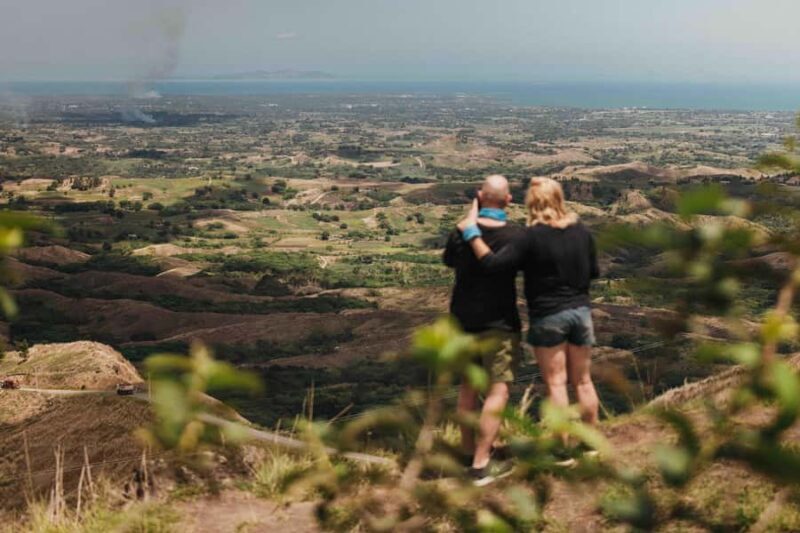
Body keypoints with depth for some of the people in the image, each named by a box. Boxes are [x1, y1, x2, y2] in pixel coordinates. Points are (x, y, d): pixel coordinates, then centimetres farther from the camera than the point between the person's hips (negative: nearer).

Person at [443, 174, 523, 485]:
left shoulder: (462, 232, -4)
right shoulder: (516, 236, -13)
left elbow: (448, 261, 15)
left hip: (463, 319, 5)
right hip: (499, 322, -4)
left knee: (469, 385, 18)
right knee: (498, 390, -3)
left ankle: (468, 450, 27)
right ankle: (481, 464, -9)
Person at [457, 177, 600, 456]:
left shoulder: (532, 237, -17)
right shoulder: (581, 231, 0)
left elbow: (494, 263, -21)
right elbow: (593, 271, 10)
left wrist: (471, 232, -15)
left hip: (547, 316, -5)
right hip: (580, 311, 5)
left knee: (556, 383, 4)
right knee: (583, 380, 15)